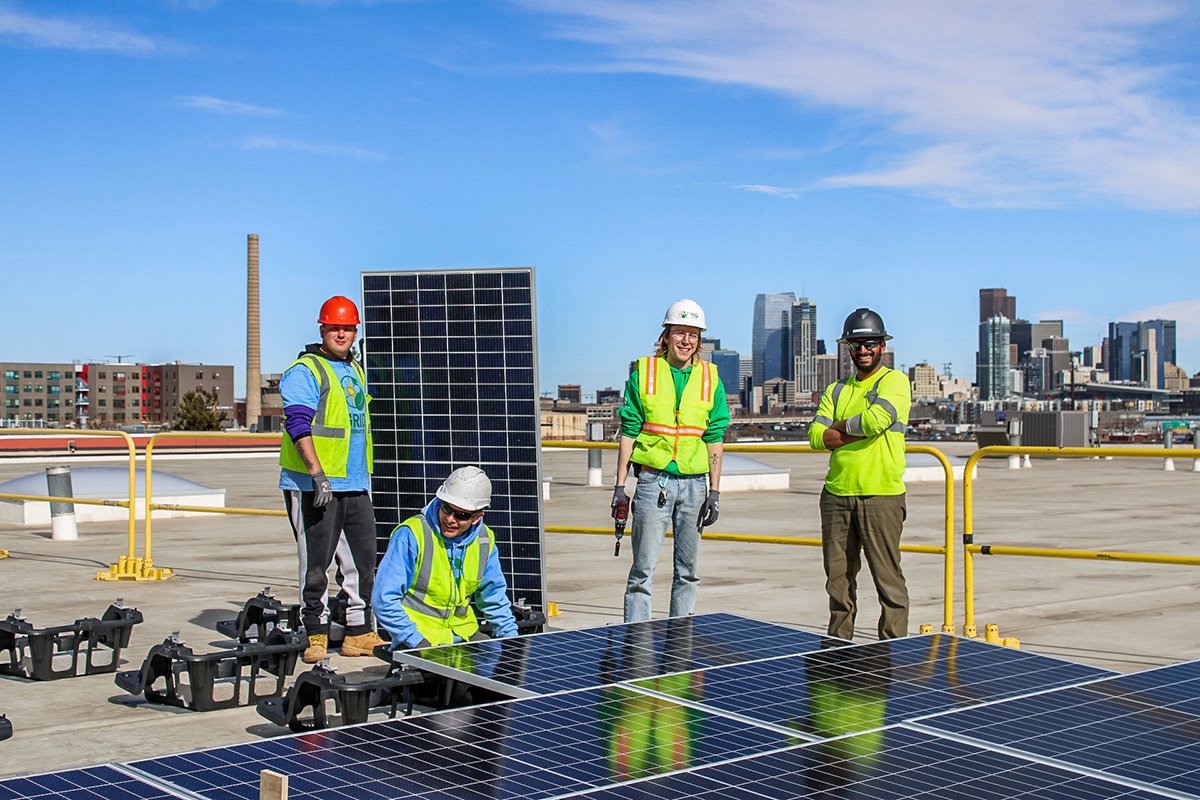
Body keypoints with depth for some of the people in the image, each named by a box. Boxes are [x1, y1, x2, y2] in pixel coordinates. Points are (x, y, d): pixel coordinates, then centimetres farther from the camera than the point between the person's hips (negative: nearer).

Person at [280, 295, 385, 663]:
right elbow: (298, 425, -17)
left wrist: (366, 476, 26)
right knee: (316, 563, -1)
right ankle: (316, 634, 8)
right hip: (314, 486, -7)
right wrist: (317, 473, -25)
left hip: (356, 485, 7)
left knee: (362, 560, 9)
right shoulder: (304, 371, -7)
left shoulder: (355, 370, 18)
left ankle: (359, 633, 18)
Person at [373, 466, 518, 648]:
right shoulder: (411, 535, -16)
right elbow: (384, 599, -15)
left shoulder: (484, 541, 3)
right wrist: (418, 642, -18)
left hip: (464, 635, 6)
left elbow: (495, 598, 18)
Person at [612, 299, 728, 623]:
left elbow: (715, 438, 7)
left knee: (688, 570, 8)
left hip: (695, 483, 2)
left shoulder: (710, 378, 7)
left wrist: (715, 491, 2)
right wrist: (620, 486, -2)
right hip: (653, 480, -2)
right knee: (644, 569, -4)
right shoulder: (644, 372, 2)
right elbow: (629, 431, 3)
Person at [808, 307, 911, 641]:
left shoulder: (895, 381, 1)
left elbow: (876, 420, -18)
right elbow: (816, 436, 2)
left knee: (888, 579, -4)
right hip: (837, 495, 5)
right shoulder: (836, 390, 16)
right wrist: (860, 432, -10)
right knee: (838, 578, 10)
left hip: (881, 495, -5)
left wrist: (841, 427, -2)